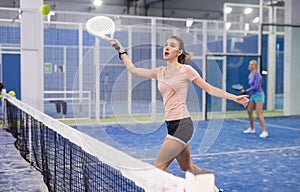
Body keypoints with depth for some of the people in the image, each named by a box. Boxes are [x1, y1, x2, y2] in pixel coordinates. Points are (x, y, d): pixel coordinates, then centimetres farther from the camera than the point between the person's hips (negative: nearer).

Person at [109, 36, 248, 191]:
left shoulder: (186, 70, -6)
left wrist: (234, 97, -4)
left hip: (182, 124, -7)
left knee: (159, 166, -8)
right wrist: (121, 50, 13)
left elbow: (210, 89, 0)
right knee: (187, 168, 17)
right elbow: (133, 70, 13)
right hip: (171, 125, 7)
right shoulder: (160, 72, 11)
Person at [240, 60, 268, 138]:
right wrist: (244, 91, 4)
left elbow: (255, 87, -21)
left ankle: (265, 131, -12)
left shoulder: (257, 75, -14)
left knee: (259, 114, -15)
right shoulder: (251, 75, 12)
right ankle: (252, 129, 28)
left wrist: (246, 91, -15)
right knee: (249, 112, 13)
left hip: (259, 94, -9)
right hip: (253, 95, 9)